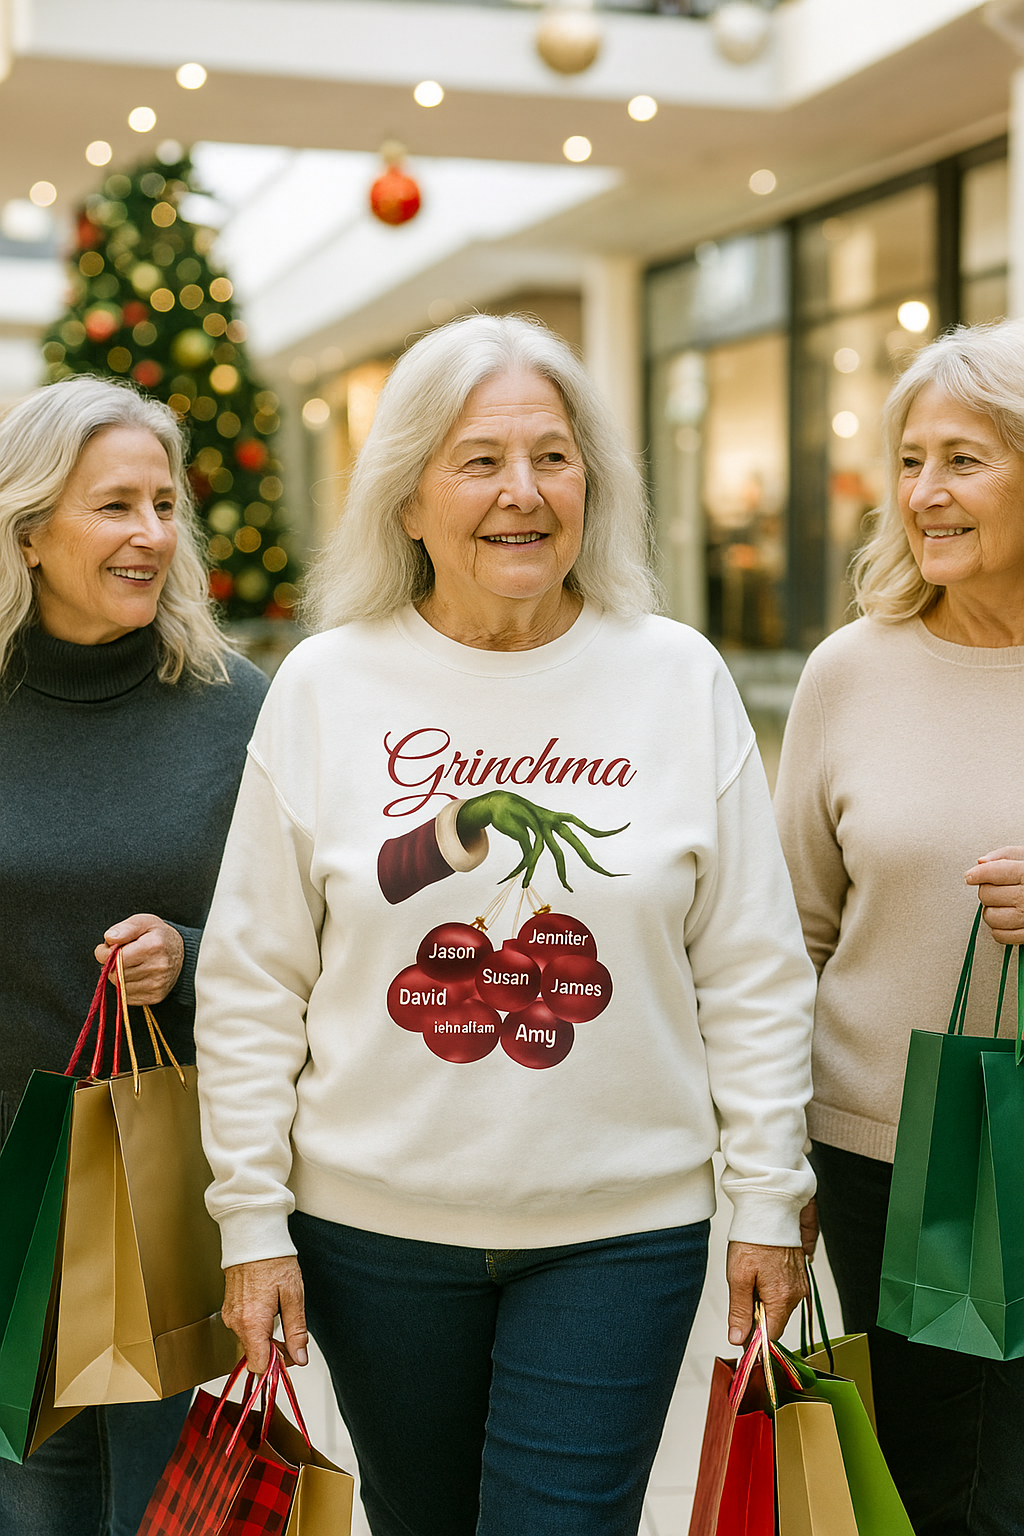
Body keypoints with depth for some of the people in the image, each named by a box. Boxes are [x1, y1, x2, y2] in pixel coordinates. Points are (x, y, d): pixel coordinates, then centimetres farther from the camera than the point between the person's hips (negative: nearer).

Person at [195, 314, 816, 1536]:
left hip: (623, 1228, -1)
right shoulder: (322, 688, -3)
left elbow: (753, 974, 1)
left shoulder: (680, 678, -2)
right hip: (373, 1221, 1)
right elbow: (251, 982, 0)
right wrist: (253, 1219, -1)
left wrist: (768, 1203, 0)